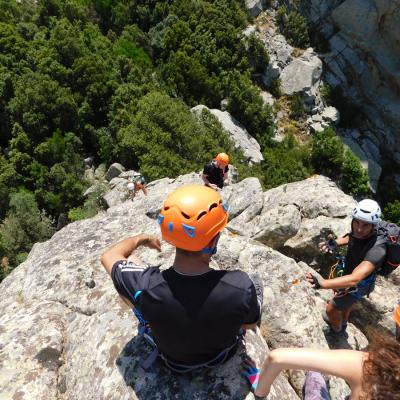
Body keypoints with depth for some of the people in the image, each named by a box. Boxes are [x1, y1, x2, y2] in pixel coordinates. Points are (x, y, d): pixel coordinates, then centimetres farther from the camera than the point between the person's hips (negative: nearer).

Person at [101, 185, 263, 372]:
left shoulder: (146, 287, -39)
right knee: (257, 285, 17)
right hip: (222, 355, 1)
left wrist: (141, 239, 3)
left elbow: (109, 256, -16)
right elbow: (250, 324, -14)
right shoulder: (241, 286, -39)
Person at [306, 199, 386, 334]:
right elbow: (350, 237, 3)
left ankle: (336, 329, 47)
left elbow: (354, 279, -55)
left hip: (358, 285, -7)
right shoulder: (360, 232, -24)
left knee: (331, 309, 12)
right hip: (348, 272, 7)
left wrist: (322, 283, -67)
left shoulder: (376, 250, -46)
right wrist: (335, 243, -19)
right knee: (345, 302, 33)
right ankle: (343, 324, 63)